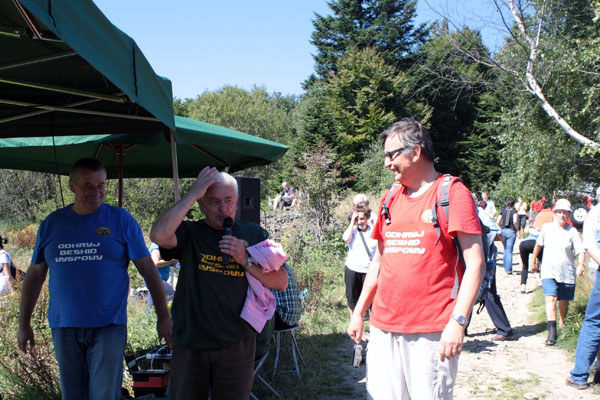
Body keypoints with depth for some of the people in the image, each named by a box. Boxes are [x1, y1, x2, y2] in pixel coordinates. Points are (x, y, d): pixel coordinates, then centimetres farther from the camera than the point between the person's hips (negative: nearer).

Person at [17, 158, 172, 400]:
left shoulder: (121, 220, -1)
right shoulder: (52, 223, 7)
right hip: (64, 326, 3)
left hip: (108, 325, -3)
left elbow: (148, 269, -1)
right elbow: (35, 275, 14)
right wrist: (24, 323, 13)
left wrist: (163, 317, -4)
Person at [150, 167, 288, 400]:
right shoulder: (189, 234, -1)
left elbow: (281, 282, 1)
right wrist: (192, 194, -18)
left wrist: (246, 261, -13)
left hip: (236, 344, 1)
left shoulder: (254, 235, 5)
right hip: (190, 344, -1)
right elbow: (158, 235, -24)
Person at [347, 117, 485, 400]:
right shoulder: (391, 198, 14)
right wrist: (359, 312, 18)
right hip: (383, 327, 6)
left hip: (432, 332, -6)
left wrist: (458, 321, -18)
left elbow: (475, 263, -10)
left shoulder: (452, 194, -5)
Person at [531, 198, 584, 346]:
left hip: (567, 273, 0)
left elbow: (580, 251, -8)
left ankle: (562, 325, 36)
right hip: (549, 271, 0)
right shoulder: (547, 228, 1)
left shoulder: (572, 231, -3)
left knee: (564, 301, 12)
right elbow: (538, 244, 16)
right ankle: (552, 331, -21)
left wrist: (580, 265, -26)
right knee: (551, 298, -17)